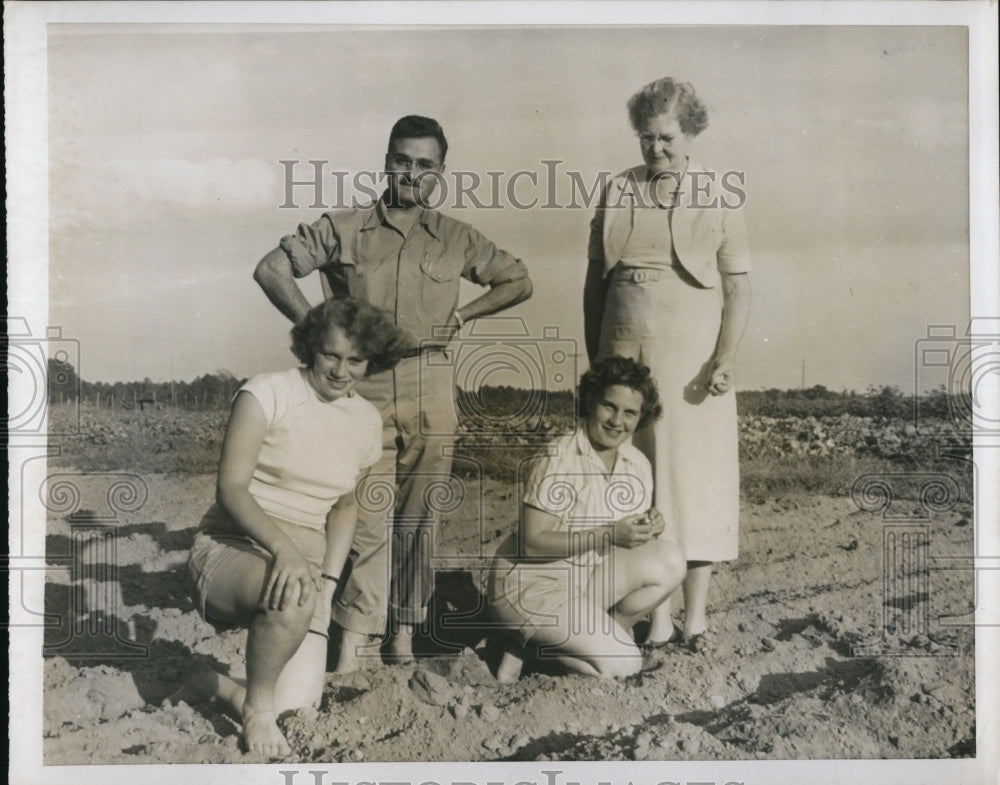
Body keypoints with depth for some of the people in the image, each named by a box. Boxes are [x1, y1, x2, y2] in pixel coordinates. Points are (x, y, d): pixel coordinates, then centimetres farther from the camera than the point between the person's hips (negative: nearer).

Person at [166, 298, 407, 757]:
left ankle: (216, 686, 22)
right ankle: (256, 704, -10)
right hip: (233, 548, -5)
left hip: (303, 560, 5)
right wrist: (282, 548, -31)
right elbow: (231, 488, -15)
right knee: (292, 597, -40)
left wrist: (328, 581, 5)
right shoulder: (267, 394, -9)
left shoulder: (367, 421, 7)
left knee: (296, 707, -10)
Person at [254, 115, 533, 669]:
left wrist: (461, 316, 5)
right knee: (365, 515, -5)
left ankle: (405, 629, 22)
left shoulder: (454, 239, 9)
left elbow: (517, 281, 18)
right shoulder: (343, 229, 5)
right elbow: (271, 269, 5)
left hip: (431, 391, 2)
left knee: (418, 517, 8)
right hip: (362, 389, -1)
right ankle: (352, 648, 2)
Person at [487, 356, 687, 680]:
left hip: (584, 577, 7)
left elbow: (631, 537, 7)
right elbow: (532, 543, -24)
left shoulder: (637, 465, -1)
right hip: (533, 585, -7)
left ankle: (595, 635, -1)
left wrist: (651, 525, -17)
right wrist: (608, 535, -30)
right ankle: (529, 645, 2)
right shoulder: (558, 461, -22)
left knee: (669, 560, -13)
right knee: (622, 665, -18)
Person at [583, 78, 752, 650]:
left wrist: (725, 359, -12)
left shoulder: (720, 196, 1)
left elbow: (739, 287, -2)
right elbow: (595, 281, 11)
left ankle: (697, 613, 14)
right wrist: (595, 357, 8)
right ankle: (658, 614, 15)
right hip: (625, 357, 3)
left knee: (696, 475, 2)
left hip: (691, 359, -2)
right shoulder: (617, 193, 9)